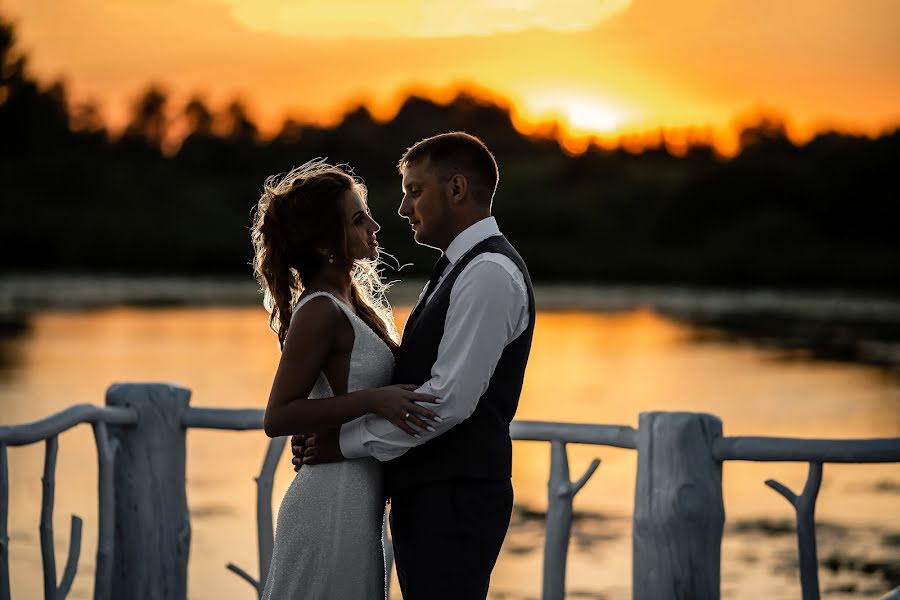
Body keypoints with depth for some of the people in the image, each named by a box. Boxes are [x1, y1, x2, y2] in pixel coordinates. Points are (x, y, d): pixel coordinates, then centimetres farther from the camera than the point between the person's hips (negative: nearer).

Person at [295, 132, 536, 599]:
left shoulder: (489, 274, -13)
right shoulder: (460, 270, 19)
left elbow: (450, 399, -20)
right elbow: (412, 384, 17)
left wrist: (348, 443, -13)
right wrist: (331, 433, 4)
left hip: (453, 501, -10)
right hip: (429, 495, 10)